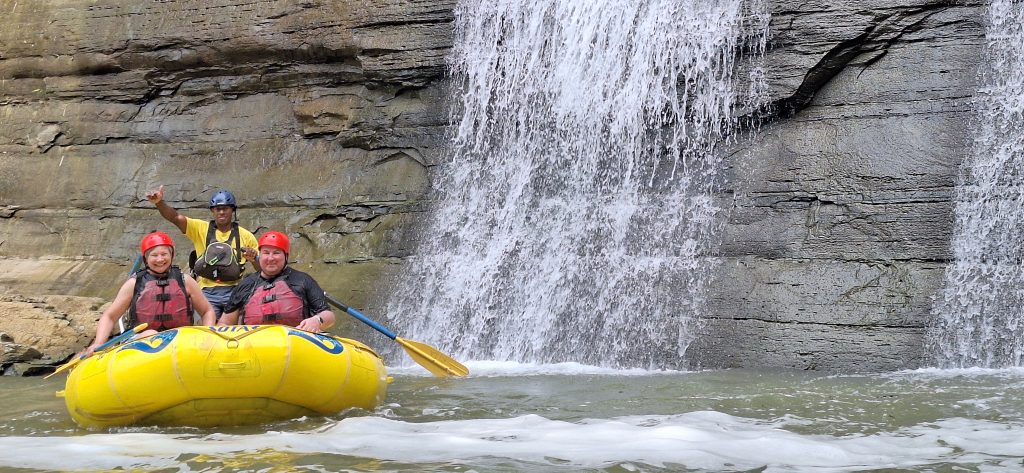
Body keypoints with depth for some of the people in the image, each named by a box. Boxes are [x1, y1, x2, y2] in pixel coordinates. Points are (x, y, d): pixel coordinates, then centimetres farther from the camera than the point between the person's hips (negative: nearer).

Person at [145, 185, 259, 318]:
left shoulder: (245, 236, 10)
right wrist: (159, 202, -25)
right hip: (208, 291, 0)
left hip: (234, 291, 0)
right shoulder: (201, 228, 8)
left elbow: (262, 269, 12)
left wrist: (254, 259, -11)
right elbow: (175, 218, -7)